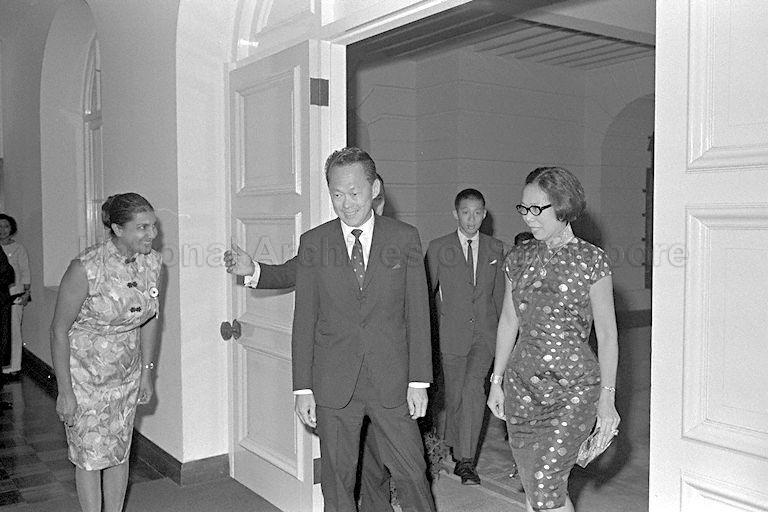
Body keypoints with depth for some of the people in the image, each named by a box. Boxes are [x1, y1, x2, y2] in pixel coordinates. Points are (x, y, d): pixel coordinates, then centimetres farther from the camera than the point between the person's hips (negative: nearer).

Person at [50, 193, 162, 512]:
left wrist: (147, 372, 8)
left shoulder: (152, 262, -9)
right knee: (90, 455, 7)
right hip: (85, 370, -5)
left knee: (120, 452, 16)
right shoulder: (86, 268, -26)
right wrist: (65, 392, -14)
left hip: (127, 370, 5)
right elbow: (59, 330, -17)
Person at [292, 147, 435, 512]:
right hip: (332, 384, 1)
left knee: (412, 474, 6)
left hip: (392, 382, 0)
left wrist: (419, 381, -4)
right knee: (337, 481, 10)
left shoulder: (404, 238, 1)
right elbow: (304, 320, 2)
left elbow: (418, 313, 1)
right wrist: (302, 388, -2)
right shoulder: (313, 243, 2)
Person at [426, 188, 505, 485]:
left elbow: (499, 294, 15)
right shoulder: (439, 248, 0)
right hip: (452, 334, 0)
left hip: (485, 332, 0)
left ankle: (466, 460, -12)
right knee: (454, 396, 7)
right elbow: (424, 291, 3)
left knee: (473, 387, -20)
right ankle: (458, 455, 29)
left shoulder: (495, 249, 8)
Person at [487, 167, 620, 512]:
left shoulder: (590, 260, -7)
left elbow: (606, 333, -4)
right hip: (522, 383, 5)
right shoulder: (519, 258, 6)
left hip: (574, 387, -4)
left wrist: (607, 398, -6)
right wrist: (497, 381, 13)